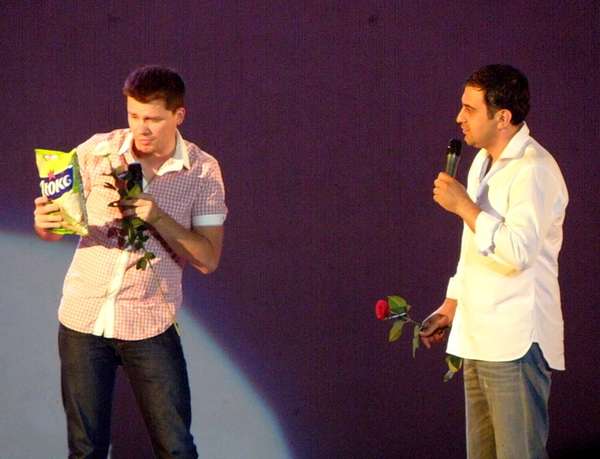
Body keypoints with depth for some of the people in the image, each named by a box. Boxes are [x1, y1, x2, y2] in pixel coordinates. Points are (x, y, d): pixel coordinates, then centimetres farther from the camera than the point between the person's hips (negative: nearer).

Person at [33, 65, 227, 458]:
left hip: (150, 323, -1)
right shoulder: (96, 151, -4)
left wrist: (157, 216, -22)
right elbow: (53, 227, 1)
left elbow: (208, 259, -8)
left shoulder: (203, 171, -5)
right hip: (83, 318, 1)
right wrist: (45, 221, -23)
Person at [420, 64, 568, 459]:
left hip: (516, 341, -9)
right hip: (479, 337, 9)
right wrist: (451, 307, 22)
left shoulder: (534, 171, -16)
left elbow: (518, 251, -27)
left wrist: (464, 206, -18)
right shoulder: (483, 163, 15)